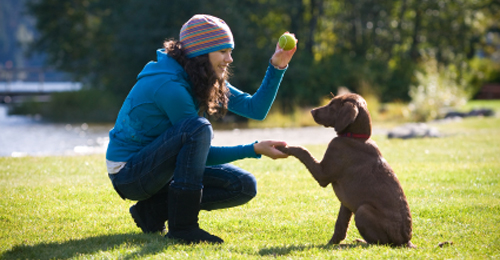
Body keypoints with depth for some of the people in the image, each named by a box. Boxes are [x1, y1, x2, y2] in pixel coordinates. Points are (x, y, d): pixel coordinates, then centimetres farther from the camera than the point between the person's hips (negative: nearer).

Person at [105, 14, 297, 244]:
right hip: (128, 172, -9)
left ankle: (154, 210, 1)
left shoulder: (206, 81, 4)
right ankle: (182, 226, -26)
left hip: (161, 169, 9)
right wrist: (255, 150, -22)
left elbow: (256, 108, 3)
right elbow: (203, 153, -20)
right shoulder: (169, 85, -24)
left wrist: (277, 68, -8)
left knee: (244, 186, -3)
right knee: (198, 128, -33)